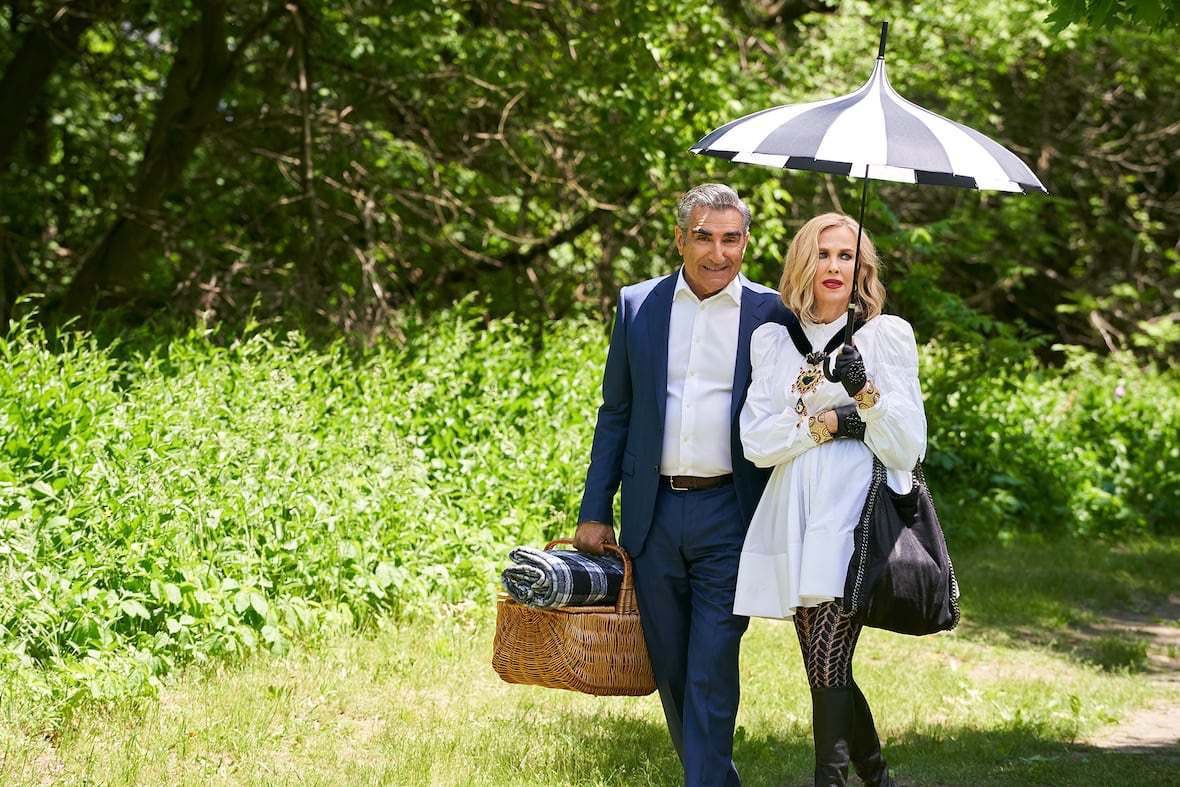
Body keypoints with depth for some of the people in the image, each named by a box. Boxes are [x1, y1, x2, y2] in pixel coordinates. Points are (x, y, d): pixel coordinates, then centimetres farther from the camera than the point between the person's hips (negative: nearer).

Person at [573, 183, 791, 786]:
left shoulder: (771, 314, 1)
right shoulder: (637, 305, 7)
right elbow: (615, 414, 12)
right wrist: (595, 512, 7)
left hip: (730, 516, -3)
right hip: (653, 514, 3)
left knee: (712, 669, -7)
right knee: (669, 666, 11)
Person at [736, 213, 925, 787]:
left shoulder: (887, 334, 5)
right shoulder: (772, 341, 13)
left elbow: (908, 448, -1)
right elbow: (757, 442, 2)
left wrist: (865, 391, -15)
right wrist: (833, 421, -7)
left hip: (855, 521, -4)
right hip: (794, 521, 4)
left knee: (827, 666, -16)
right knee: (827, 674, 7)